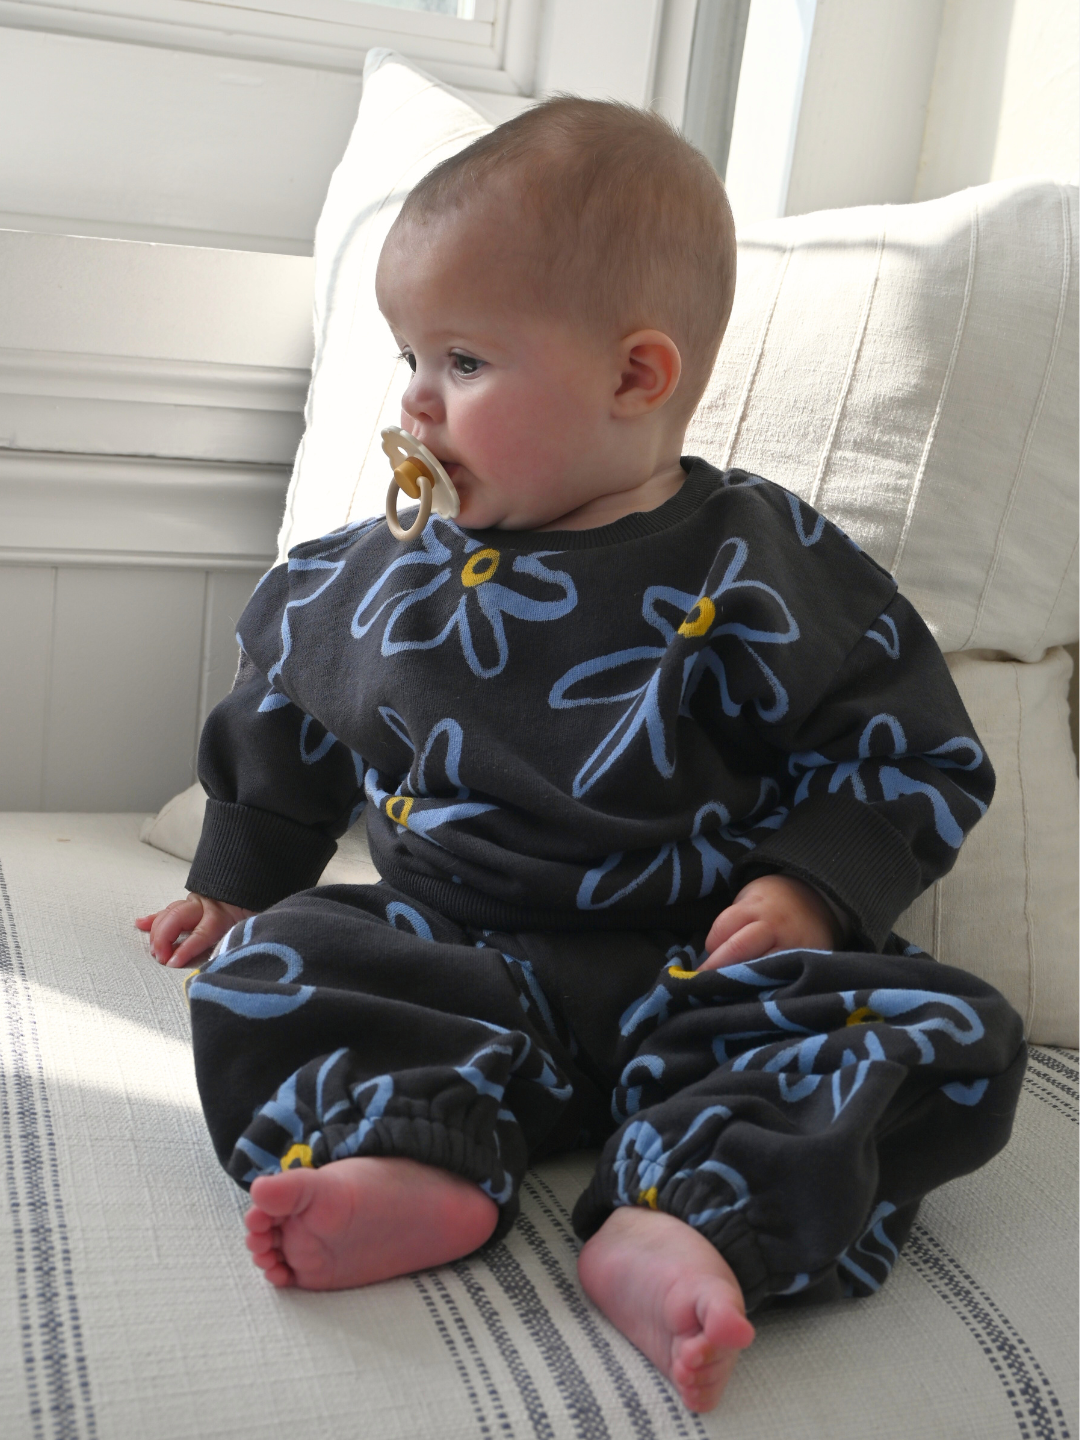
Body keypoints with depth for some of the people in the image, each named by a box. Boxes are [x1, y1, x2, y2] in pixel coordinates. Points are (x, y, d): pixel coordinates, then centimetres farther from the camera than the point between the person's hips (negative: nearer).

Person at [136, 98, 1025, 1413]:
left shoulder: (765, 575, -4)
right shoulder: (380, 576, 6)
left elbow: (909, 756, 0)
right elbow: (284, 724, 22)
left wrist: (809, 884, -15)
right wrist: (233, 881, 24)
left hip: (696, 974, -2)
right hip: (452, 962, 3)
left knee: (953, 1033, -24)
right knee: (260, 971, -19)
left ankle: (683, 1220, -40)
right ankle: (417, 1158, -36)